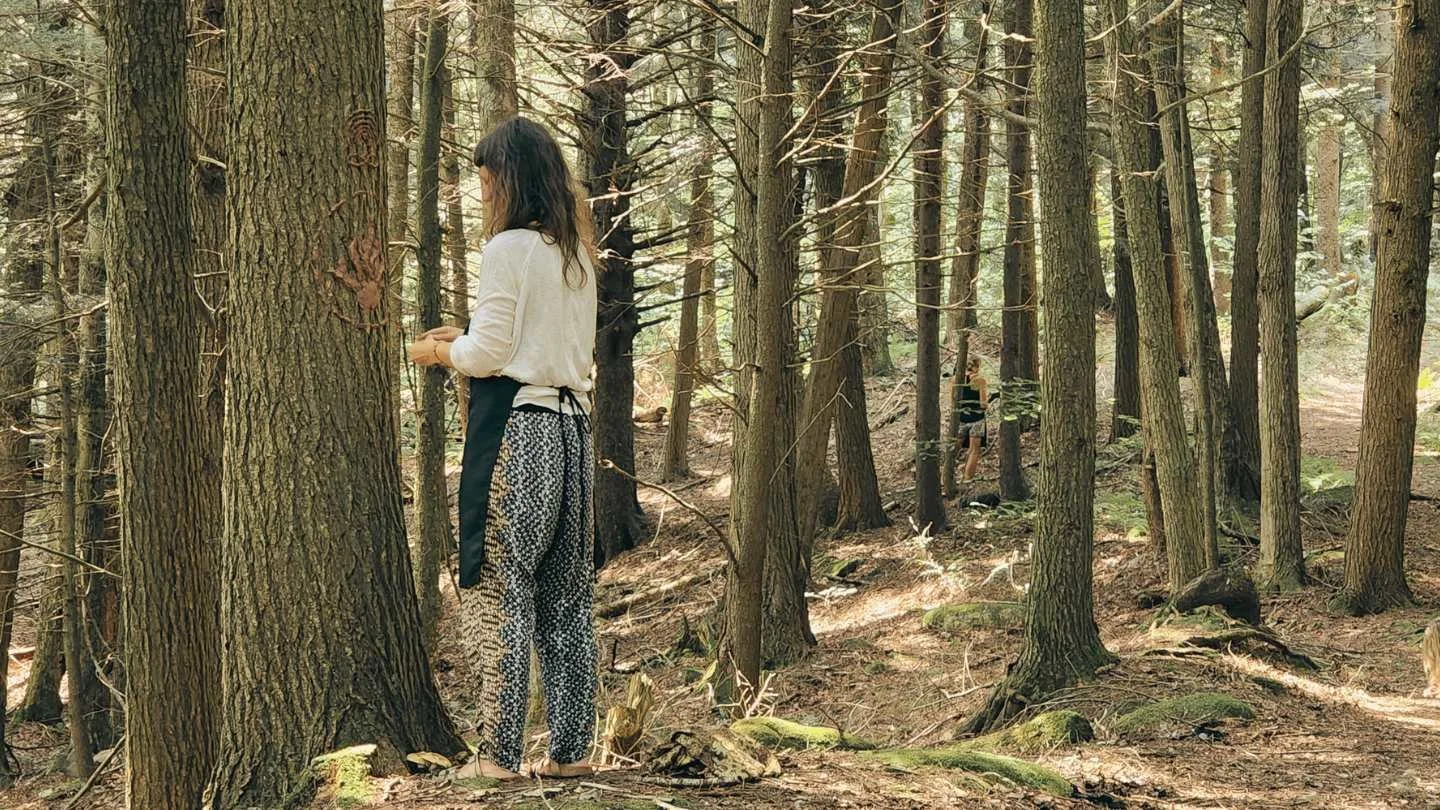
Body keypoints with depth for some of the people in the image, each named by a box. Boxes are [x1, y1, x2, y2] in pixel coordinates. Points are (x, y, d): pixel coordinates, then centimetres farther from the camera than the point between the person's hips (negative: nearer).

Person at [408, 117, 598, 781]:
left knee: (501, 591, -4)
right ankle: (571, 749, 13)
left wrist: (438, 351, 8)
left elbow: (489, 355, -11)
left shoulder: (510, 248, -10)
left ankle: (499, 753, -4)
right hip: (573, 429, 8)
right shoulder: (578, 254, 15)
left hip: (517, 431, -8)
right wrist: (469, 339, 21)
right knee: (567, 596, 10)